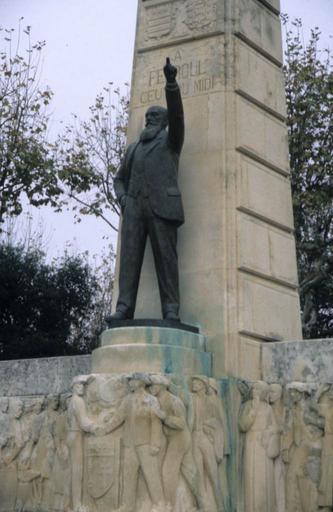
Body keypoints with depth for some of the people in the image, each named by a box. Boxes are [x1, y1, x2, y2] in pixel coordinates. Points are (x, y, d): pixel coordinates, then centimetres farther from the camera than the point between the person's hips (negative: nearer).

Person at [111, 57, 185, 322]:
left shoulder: (171, 138, 16)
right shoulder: (134, 147, 30)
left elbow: (176, 114, -4)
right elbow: (120, 179, 31)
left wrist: (171, 82, -18)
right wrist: (122, 199, 8)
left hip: (162, 205, -4)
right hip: (134, 207, 4)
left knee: (166, 257, -11)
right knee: (130, 255, -9)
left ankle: (171, 311, -15)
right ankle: (124, 308, -16)